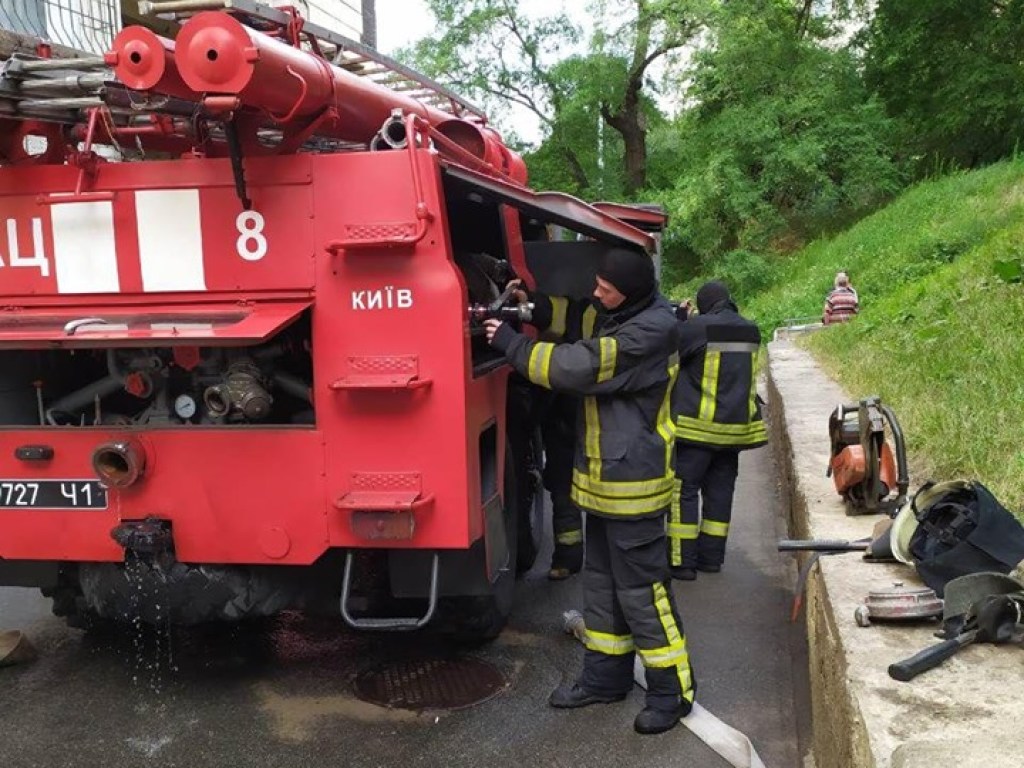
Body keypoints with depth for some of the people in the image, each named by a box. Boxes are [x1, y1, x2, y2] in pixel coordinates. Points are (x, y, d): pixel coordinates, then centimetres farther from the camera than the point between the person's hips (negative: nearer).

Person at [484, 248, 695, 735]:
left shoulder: (651, 331, -20)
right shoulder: (619, 318, 10)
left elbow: (581, 366, -25)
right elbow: (574, 324, 20)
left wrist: (512, 344, -16)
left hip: (631, 482, -10)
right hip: (603, 477, 10)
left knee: (641, 589, -1)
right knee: (602, 582, 17)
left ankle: (672, 690, 13)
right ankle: (605, 677, 30)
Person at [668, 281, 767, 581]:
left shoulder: (697, 327, -14)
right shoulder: (750, 330, 7)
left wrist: (680, 318, 7)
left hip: (699, 425, -6)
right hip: (736, 424, 6)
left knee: (684, 489, 0)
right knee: (720, 490, 14)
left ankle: (682, 561, -1)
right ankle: (711, 556, 21)